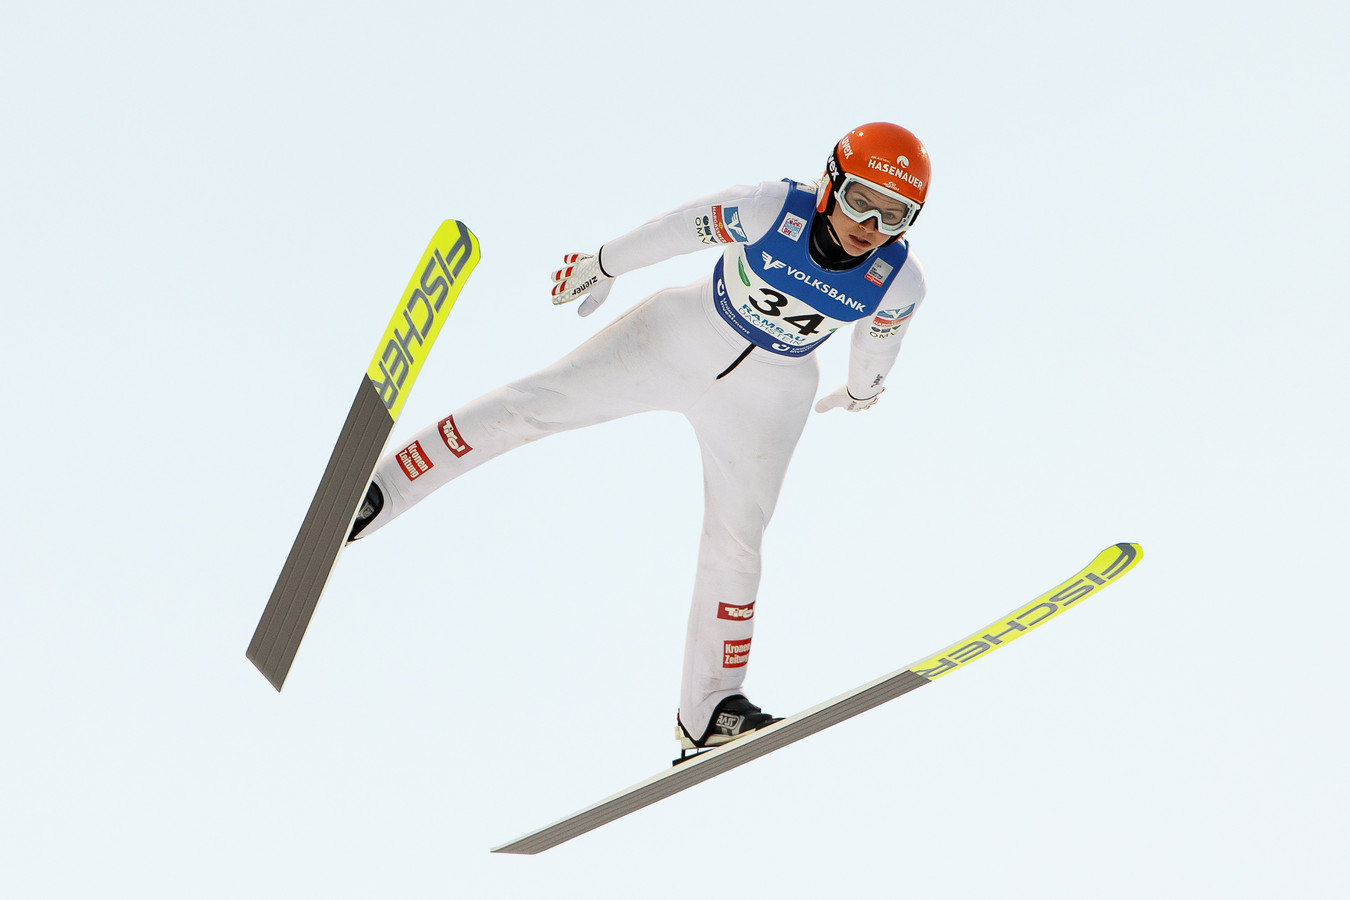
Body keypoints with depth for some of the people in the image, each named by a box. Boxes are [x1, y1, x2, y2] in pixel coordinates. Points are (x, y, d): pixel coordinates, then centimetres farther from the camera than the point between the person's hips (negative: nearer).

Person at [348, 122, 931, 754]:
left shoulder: (900, 282, -18)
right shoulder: (772, 211, -27)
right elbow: (679, 230, -13)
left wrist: (863, 388, 24)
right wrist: (603, 265, -2)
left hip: (761, 402, 1)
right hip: (679, 340, -1)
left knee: (735, 545, 4)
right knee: (532, 405, -9)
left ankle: (707, 712, 18)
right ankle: (375, 493, -3)